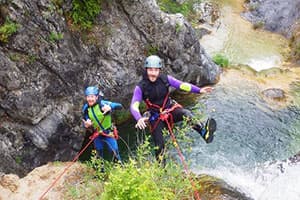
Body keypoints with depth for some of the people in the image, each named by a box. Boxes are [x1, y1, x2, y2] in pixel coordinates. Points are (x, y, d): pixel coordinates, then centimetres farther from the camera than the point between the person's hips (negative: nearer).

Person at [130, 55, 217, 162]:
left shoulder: (165, 79, -10)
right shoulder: (141, 87, -18)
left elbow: (182, 85, -9)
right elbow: (134, 106, -26)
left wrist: (199, 90, -20)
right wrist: (139, 119, -46)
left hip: (170, 109, 1)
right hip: (156, 116, -1)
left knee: (186, 113, -30)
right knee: (159, 145, -2)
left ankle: (205, 133, -47)